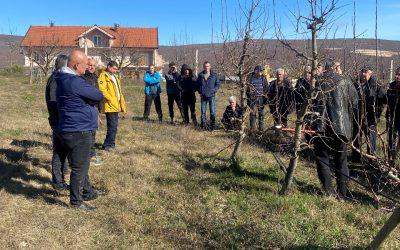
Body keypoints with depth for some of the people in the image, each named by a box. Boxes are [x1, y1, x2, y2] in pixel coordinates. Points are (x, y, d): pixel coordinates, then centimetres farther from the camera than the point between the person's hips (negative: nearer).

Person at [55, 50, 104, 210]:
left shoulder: (63, 80, 11)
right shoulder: (75, 82, -23)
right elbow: (98, 96, -18)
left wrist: (87, 101, -2)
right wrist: (90, 100, 0)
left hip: (71, 129, 11)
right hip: (78, 131, -11)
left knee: (82, 165, 23)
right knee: (79, 168, 3)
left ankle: (88, 191, 39)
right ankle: (76, 201, 17)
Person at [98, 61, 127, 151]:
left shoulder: (115, 76, 20)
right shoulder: (103, 76, -8)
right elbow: (102, 90, -20)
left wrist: (122, 103, 17)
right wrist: (111, 100, -22)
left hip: (116, 105, 9)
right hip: (110, 106, -9)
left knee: (113, 126, 14)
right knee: (113, 126, -9)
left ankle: (111, 143, 23)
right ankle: (107, 145, 0)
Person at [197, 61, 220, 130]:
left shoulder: (214, 75, 1)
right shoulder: (200, 75, 7)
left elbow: (217, 84, 5)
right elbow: (198, 84, 15)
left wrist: (214, 91, -8)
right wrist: (200, 92, 5)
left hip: (211, 96, -2)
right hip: (203, 96, 2)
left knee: (212, 112, -1)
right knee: (203, 111, 6)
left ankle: (212, 126, 7)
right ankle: (203, 126, 15)